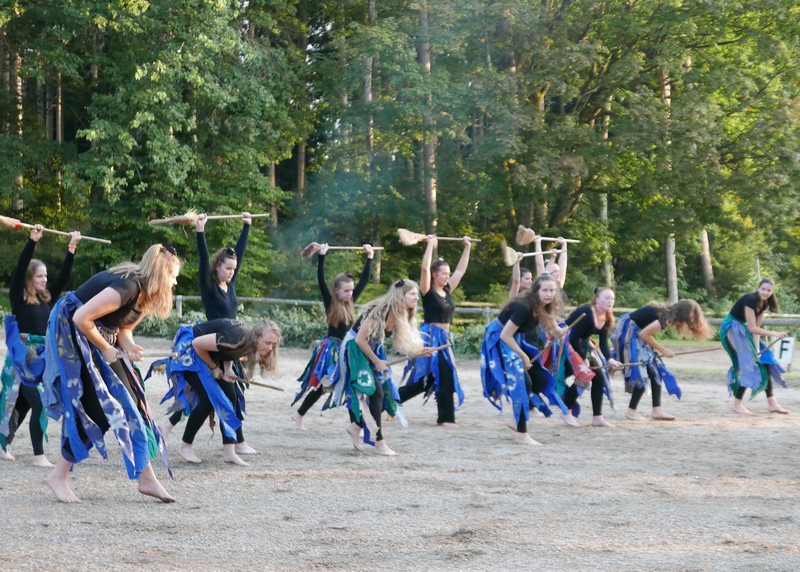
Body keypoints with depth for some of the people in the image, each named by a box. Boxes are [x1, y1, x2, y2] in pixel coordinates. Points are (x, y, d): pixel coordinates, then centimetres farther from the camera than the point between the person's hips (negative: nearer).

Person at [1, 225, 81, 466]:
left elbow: (64, 277, 8)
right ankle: (38, 455, -8)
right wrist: (32, 241, -24)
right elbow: (19, 269, -18)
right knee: (39, 404, -12)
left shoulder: (48, 298, 8)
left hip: (41, 360, 6)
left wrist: (72, 248, 2)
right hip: (22, 360, -6)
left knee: (23, 405, 15)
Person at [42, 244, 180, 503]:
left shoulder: (145, 295, 3)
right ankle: (58, 476, 0)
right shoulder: (127, 287, -28)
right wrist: (106, 349, -17)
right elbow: (81, 318, -30)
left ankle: (146, 477, 5)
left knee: (129, 401, 3)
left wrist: (130, 346, -13)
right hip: (69, 331, -9)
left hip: (98, 338, 9)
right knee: (93, 407, -11)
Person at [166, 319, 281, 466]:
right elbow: (197, 343, -29)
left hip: (212, 353, 8)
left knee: (231, 397, -4)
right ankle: (185, 447, -1)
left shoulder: (247, 341, -13)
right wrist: (214, 368, -17)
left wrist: (227, 369, -12)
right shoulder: (234, 338, -37)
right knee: (209, 400, -16)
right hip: (190, 348, -8)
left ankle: (229, 452, -2)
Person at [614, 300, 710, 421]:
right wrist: (662, 350, -13)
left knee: (656, 370, 9)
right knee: (641, 374, -10)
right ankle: (631, 411, 2)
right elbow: (644, 334, -24)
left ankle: (656, 410, 10)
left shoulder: (668, 313, 5)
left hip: (635, 332, 10)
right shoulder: (667, 319, -23)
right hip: (627, 332, -10)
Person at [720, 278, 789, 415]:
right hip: (731, 330, -9)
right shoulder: (750, 300, -25)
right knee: (747, 365, -15)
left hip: (742, 330, 9)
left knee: (764, 362, 5)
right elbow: (752, 328, -26)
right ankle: (737, 404, -6)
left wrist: (757, 348, -10)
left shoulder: (764, 304, 1)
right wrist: (774, 334, -28)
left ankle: (772, 403, 10)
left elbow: (756, 327, 1)